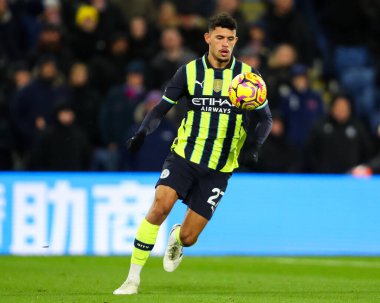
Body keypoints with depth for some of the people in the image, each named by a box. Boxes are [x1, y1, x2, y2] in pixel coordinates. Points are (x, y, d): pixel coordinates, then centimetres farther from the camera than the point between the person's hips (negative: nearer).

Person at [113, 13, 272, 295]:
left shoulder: (247, 75, -1)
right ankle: (133, 278, -16)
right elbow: (162, 108, 4)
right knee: (160, 206, -26)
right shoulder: (189, 71, -1)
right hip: (184, 155, -1)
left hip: (218, 170, 1)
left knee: (189, 238, -2)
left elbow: (266, 118, 7)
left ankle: (177, 238, 39)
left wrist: (255, 145, -12)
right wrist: (143, 132, -16)